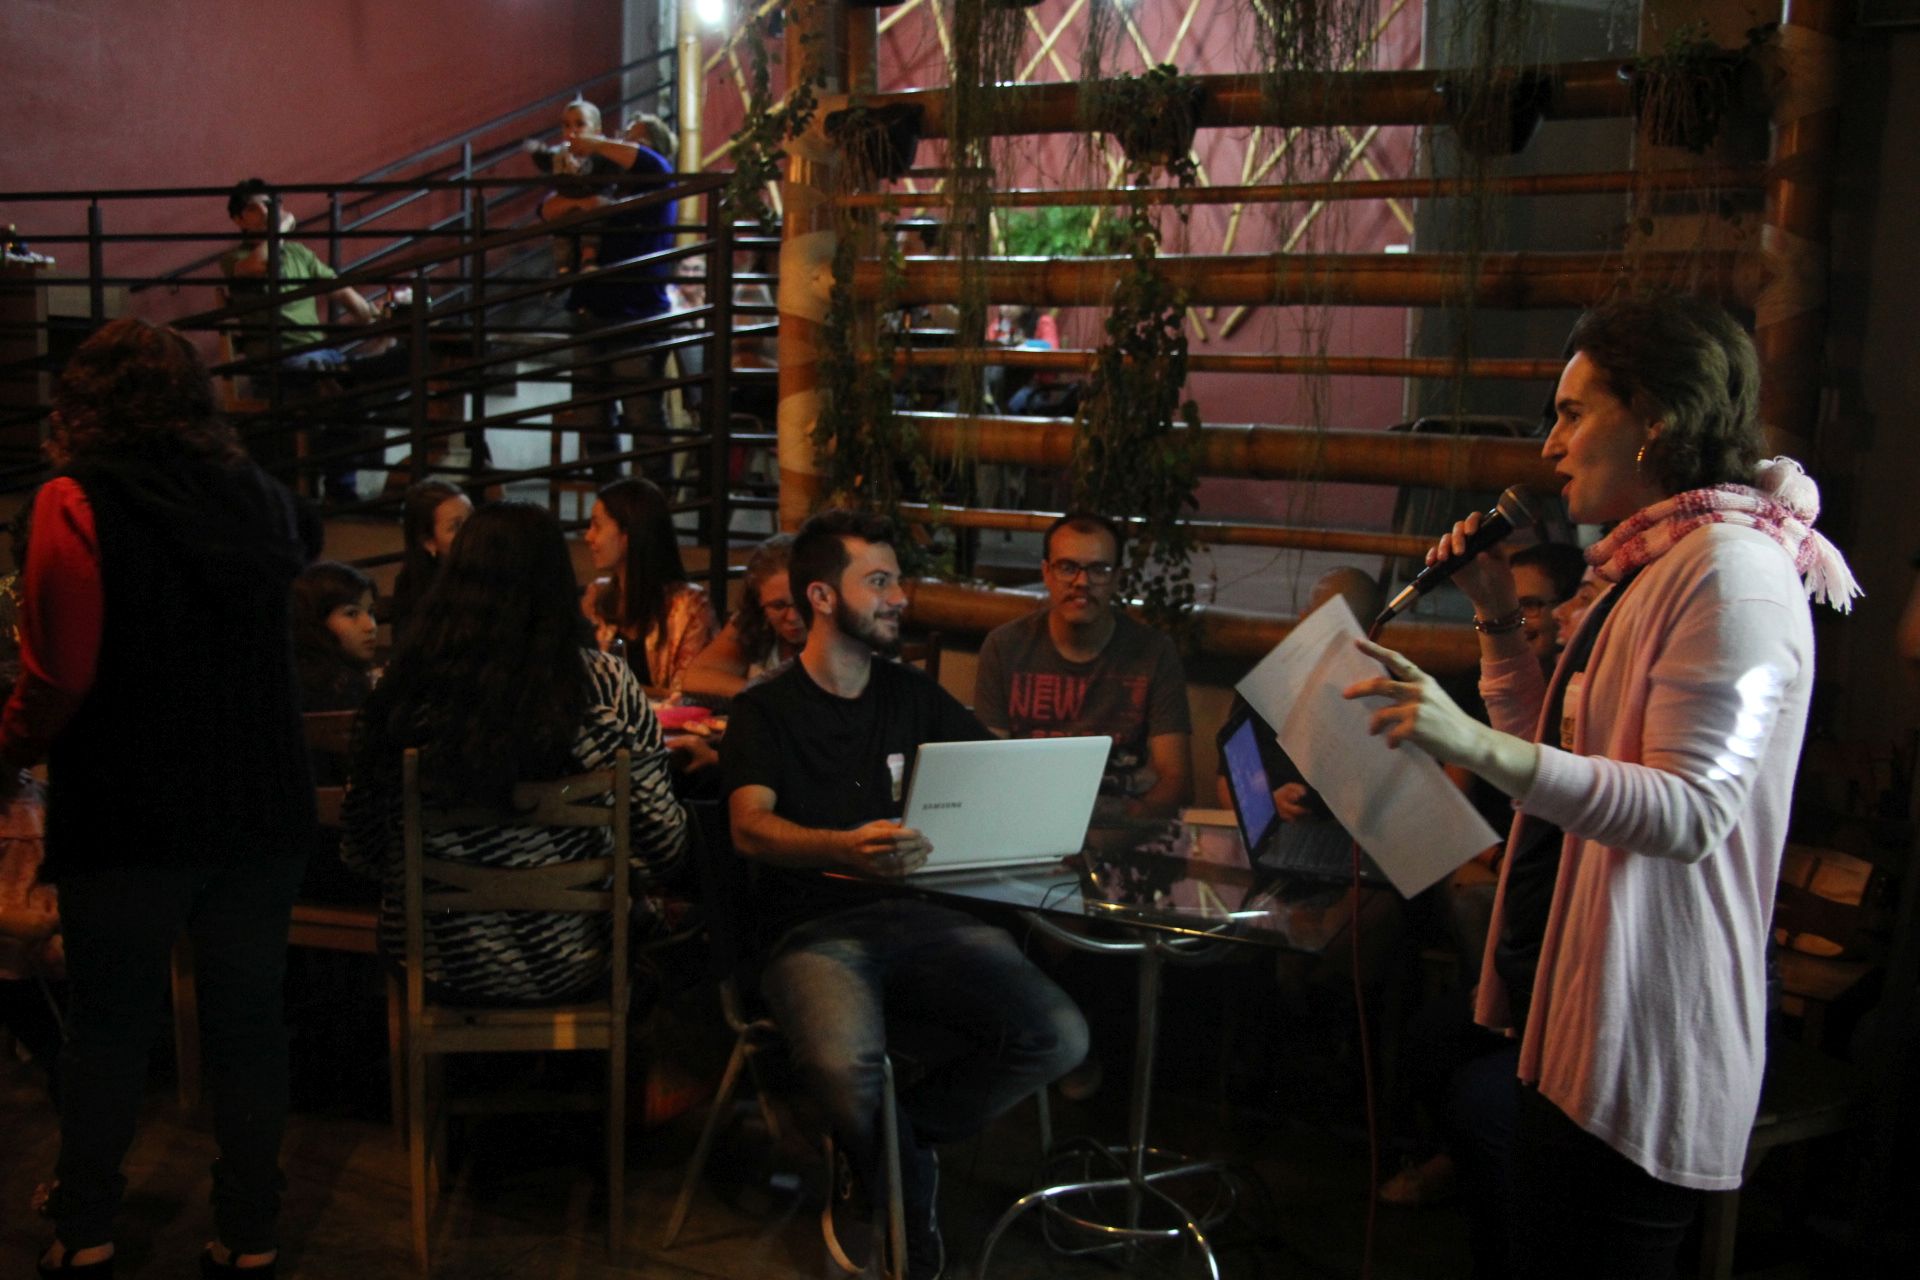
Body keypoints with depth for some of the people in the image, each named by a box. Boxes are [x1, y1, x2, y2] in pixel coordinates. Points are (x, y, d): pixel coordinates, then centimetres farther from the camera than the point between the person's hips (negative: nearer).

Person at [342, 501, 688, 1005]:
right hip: (562, 969, -2)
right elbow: (663, 848, -13)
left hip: (438, 966, 2)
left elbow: (361, 849, -3)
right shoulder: (606, 687, -17)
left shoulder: (402, 688, -13)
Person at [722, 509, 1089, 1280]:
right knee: (846, 1067, -36)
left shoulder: (913, 696, 20)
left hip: (923, 915, 4)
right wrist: (844, 849, -34)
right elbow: (751, 827, -12)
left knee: (1058, 1038, -21)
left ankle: (891, 1145, 3)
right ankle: (912, 1202, 0)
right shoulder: (766, 712, 6)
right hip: (815, 930, -4)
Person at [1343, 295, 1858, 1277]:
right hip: (1575, 1013, 10)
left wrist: (1481, 747, -36)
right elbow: (1563, 761, 19)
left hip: (1637, 1048, -10)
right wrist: (1497, 617, 11)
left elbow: (1690, 811, -26)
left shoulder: (1731, 570, -16)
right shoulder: (1651, 568, 16)